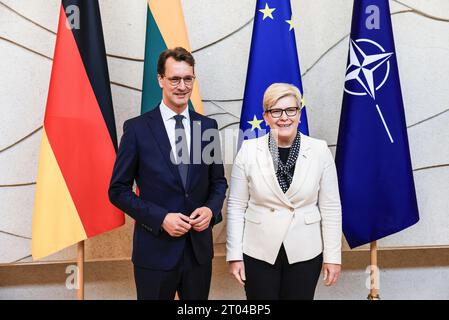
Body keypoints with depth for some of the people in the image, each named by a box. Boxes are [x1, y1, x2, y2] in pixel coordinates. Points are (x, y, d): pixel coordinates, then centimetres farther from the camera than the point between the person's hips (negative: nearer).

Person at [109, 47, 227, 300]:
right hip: (155, 250, -3)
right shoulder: (137, 128, -7)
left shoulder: (208, 126, 2)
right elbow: (118, 190, -5)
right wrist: (160, 218, -16)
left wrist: (211, 209, -9)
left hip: (199, 248, 4)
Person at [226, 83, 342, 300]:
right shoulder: (248, 150, -7)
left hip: (305, 252, 1)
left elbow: (330, 207, -2)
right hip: (258, 252, 0)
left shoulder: (320, 151, -6)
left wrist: (333, 256, -1)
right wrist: (234, 254, -4)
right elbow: (236, 206, -3)